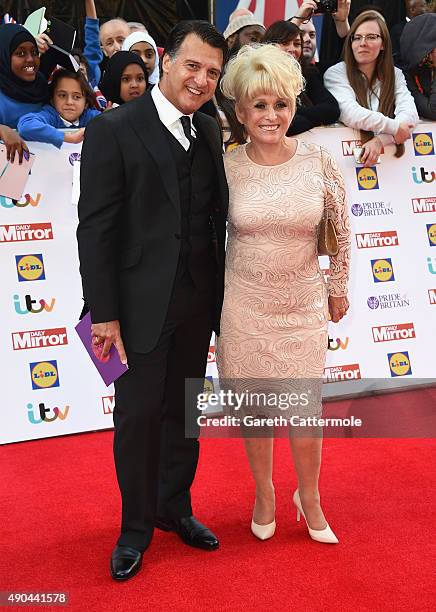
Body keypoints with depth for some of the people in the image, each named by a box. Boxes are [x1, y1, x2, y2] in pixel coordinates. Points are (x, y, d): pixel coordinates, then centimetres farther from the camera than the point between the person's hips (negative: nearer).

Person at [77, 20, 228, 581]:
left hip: (198, 303, 5)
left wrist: (221, 294, 6)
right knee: (137, 417, 8)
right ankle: (136, 526, 28)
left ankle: (175, 508, 38)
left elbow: (216, 217, 10)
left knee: (182, 411, 18)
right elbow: (96, 228, -12)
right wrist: (103, 314, -14)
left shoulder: (209, 133, 8)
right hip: (143, 304, -5)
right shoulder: (113, 130, -10)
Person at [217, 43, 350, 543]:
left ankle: (309, 497, 32)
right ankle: (264, 493, 37)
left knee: (304, 409, 5)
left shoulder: (319, 162, -8)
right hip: (244, 305, 1)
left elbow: (341, 228, 4)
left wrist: (338, 289, 10)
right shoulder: (226, 168, -8)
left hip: (303, 306, 0)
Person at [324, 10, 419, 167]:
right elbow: (350, 114, -17)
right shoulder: (335, 74, -2)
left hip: (387, 155, 2)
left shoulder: (395, 74, 9)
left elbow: (409, 113, -7)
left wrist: (380, 140, -24)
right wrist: (393, 127, -18)